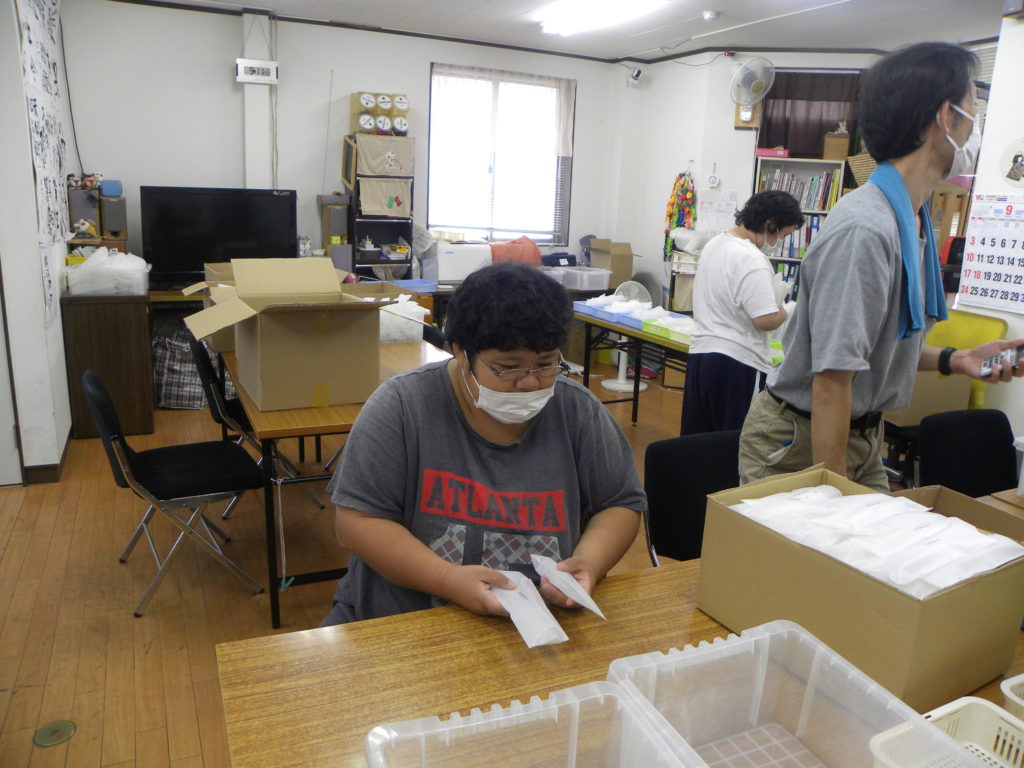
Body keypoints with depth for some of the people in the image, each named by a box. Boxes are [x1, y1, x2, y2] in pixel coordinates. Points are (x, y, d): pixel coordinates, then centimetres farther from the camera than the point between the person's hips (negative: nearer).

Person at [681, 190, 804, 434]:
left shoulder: (714, 243, 11)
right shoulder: (752, 260, -18)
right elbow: (766, 320, -23)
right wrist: (788, 311, -3)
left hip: (700, 352, 9)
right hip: (738, 364, -9)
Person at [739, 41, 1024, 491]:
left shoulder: (913, 221, 5)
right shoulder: (864, 229, -25)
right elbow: (831, 381, -26)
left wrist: (951, 360, 2)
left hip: (863, 436, 9)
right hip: (799, 441, -9)